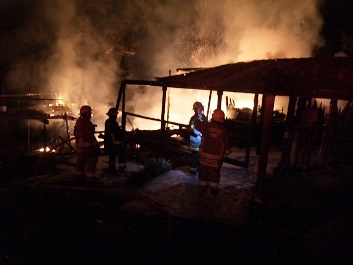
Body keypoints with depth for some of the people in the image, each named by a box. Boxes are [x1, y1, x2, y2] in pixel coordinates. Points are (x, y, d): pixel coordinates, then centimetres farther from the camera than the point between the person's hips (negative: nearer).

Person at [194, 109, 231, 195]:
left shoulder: (207, 126, -9)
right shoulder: (224, 130, -5)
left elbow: (197, 124, 5)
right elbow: (227, 144, 0)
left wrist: (197, 119, 25)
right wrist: (226, 152, 13)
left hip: (205, 154, 0)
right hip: (217, 157, 0)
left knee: (203, 170, 16)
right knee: (215, 172, 14)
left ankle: (203, 186, 27)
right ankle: (213, 188, 18)